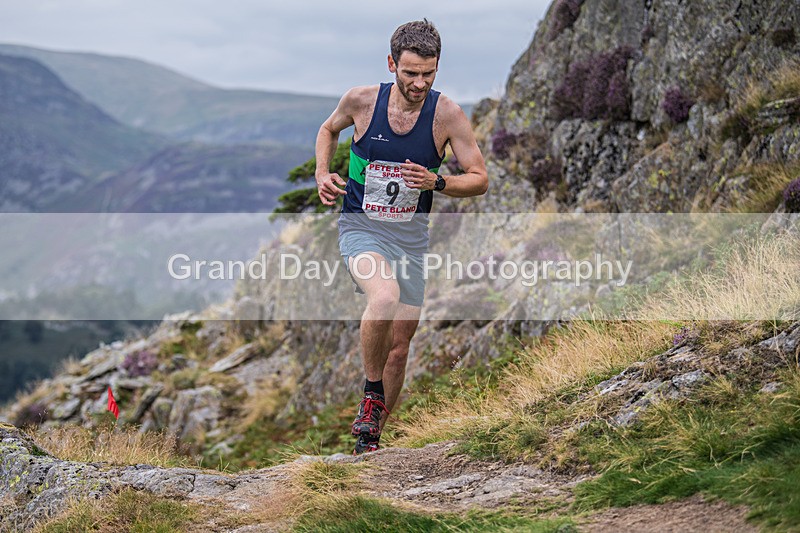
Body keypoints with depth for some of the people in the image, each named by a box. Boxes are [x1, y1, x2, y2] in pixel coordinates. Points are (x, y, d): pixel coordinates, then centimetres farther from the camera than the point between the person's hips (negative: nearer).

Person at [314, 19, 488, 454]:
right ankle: (371, 393, -10)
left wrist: (437, 182, -24)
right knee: (384, 297, -33)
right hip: (360, 227, -2)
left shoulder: (447, 114, -11)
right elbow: (329, 129, 13)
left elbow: (480, 180, -5)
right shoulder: (361, 100, -10)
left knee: (399, 345, 6)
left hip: (411, 237, 2)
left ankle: (369, 437, 26)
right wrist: (322, 174, -4)